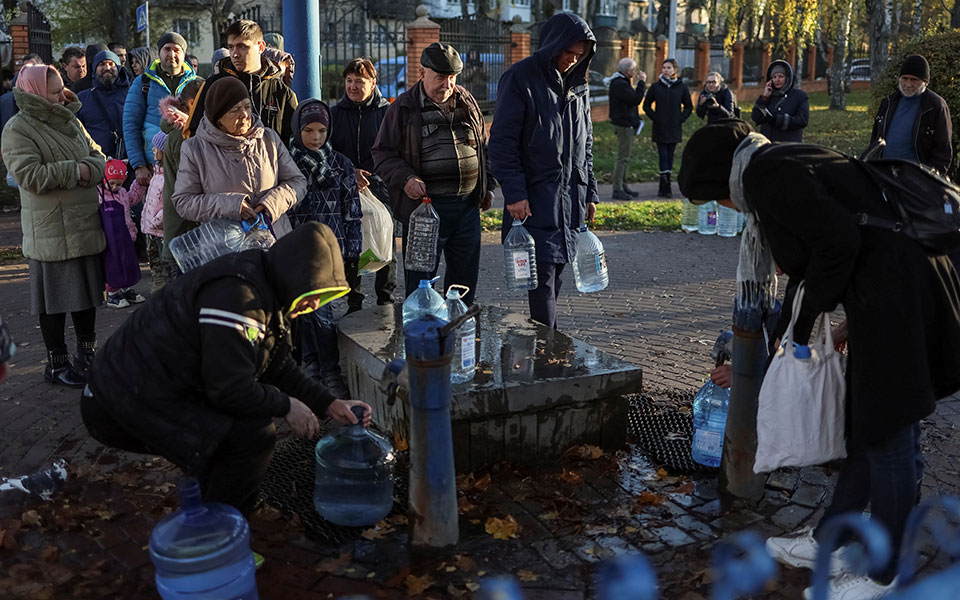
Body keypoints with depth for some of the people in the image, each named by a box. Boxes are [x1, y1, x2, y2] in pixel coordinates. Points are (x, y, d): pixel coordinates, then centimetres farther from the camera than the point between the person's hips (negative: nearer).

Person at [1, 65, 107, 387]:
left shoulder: (70, 121, 13)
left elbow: (97, 156, 11)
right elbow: (30, 176, -20)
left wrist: (90, 169, -11)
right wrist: (74, 171, -14)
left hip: (86, 223, 7)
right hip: (50, 231, -7)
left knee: (87, 290, 15)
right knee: (55, 296, 1)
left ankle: (87, 352, 29)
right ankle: (56, 363, 13)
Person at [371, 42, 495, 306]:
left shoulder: (466, 101, 12)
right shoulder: (404, 108, -3)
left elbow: (483, 145, 21)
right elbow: (382, 153, -1)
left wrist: (487, 186, 14)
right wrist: (405, 179, -18)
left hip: (468, 204, 5)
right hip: (426, 206, -5)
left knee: (466, 272, 14)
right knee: (421, 277, 0)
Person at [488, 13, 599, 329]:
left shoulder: (577, 86, 15)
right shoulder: (521, 78, -6)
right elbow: (503, 140, -10)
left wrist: (589, 192, 15)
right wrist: (514, 193, -17)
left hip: (571, 200, 7)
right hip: (535, 199, -6)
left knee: (556, 272, 10)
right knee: (543, 276, -9)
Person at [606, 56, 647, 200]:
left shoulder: (622, 82, 17)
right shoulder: (620, 84, -17)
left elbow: (632, 99, 20)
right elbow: (636, 99, -23)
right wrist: (642, 82, -16)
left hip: (627, 124, 11)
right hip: (624, 125, -11)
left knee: (624, 158, 15)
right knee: (622, 158, -9)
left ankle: (623, 187, 21)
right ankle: (617, 190, -7)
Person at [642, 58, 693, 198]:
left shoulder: (681, 87, 3)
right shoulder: (656, 86, 2)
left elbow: (689, 106, 12)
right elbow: (646, 105, 9)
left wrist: (681, 119, 0)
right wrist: (654, 117, -2)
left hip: (674, 129, 1)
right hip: (660, 129, -1)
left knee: (670, 157, 6)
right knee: (663, 156, -7)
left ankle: (664, 188, 13)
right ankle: (665, 187, -9)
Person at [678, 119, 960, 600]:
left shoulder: (766, 172, -12)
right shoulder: (786, 163, 18)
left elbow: (839, 239, -21)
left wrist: (807, 316, -8)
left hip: (895, 297, -10)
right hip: (893, 291, 10)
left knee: (887, 436, 2)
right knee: (863, 425, 17)